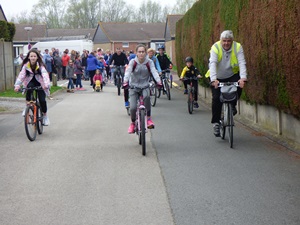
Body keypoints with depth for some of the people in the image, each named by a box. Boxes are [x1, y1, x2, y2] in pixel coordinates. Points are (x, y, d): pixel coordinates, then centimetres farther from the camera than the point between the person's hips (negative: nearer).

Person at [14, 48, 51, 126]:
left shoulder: (40, 66, -19)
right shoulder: (26, 65, -14)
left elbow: (45, 74, -33)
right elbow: (21, 75, -24)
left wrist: (46, 84, -52)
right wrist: (17, 85, -40)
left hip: (39, 83, -1)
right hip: (30, 82, 1)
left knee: (42, 100, -14)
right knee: (29, 87, -34)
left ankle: (45, 116, 12)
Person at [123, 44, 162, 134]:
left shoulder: (149, 62, -5)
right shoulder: (133, 62, -8)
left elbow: (154, 72, -17)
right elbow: (128, 72, -20)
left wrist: (159, 82, -35)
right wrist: (125, 82, -39)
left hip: (145, 86, 0)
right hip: (134, 86, 0)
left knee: (146, 96, -35)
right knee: (133, 108, -13)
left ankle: (148, 118, -20)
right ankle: (133, 123, 18)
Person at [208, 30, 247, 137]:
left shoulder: (237, 47, -17)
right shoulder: (215, 48, -21)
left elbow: (242, 63, -27)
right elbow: (212, 64, -33)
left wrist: (243, 78, -43)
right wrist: (214, 79, -48)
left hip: (232, 75, 1)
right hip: (218, 77, -1)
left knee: (239, 86, -28)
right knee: (216, 99, -12)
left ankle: (232, 105, -1)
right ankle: (216, 122, 2)